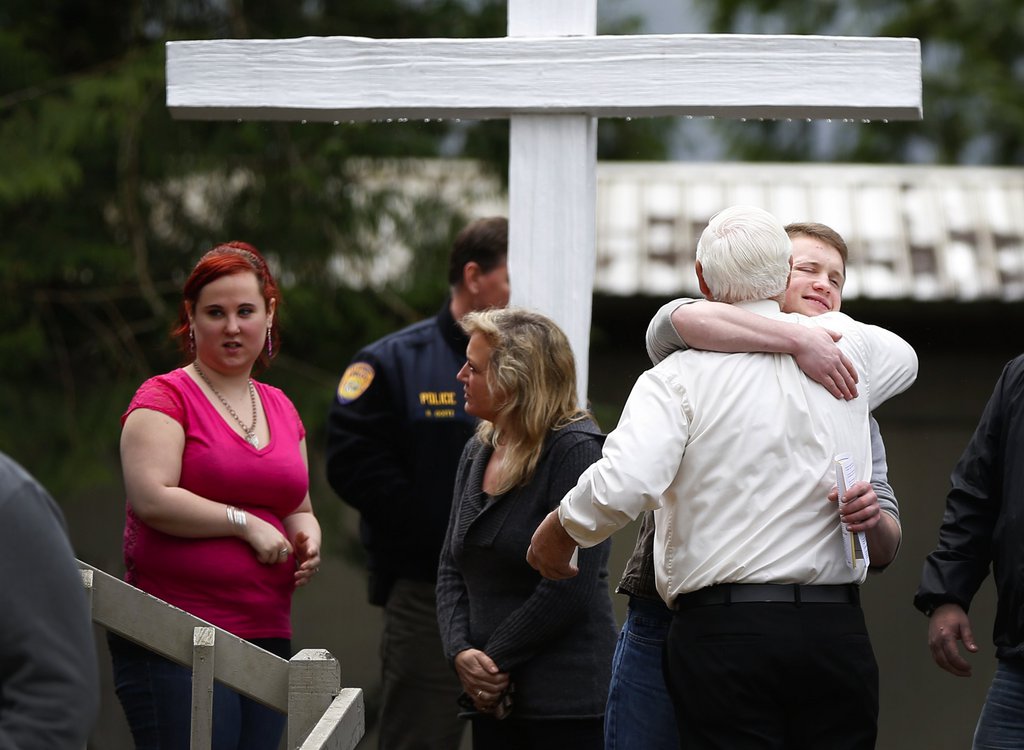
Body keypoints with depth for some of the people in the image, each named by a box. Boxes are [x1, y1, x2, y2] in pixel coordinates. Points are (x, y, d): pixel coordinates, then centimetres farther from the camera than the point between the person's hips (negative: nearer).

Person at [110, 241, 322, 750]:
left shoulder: (280, 409, 19)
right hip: (176, 644, -7)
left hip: (267, 637, 7)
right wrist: (248, 524, -11)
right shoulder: (166, 398, -2)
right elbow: (152, 499, -15)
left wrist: (308, 540, 5)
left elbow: (299, 509, 28)